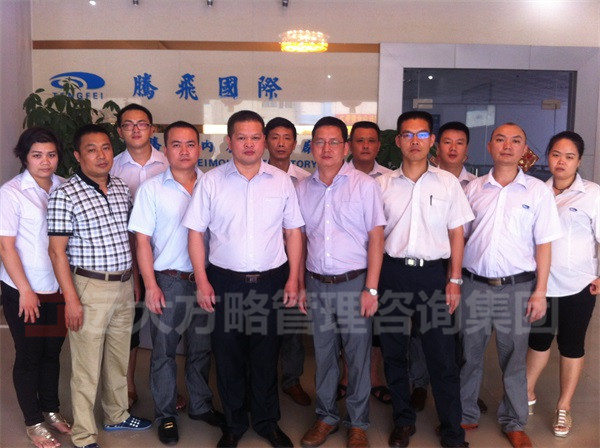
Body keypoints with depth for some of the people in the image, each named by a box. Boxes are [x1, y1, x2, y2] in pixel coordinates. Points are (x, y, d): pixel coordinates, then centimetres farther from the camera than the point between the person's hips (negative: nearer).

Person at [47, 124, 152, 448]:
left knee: (119, 358, 20)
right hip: (89, 288, -6)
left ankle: (117, 415, 39)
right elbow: (57, 251, -12)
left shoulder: (121, 188, 6)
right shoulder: (64, 195, -12)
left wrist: (135, 280, 14)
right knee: (86, 367, 5)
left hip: (124, 285, 6)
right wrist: (71, 299, -15)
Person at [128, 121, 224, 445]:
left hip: (204, 279, 2)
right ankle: (165, 415, 27)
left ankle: (201, 405, 35)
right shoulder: (151, 188, -5)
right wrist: (150, 286, -9)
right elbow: (142, 240, -5)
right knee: (164, 351, 10)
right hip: (168, 281, -2)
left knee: (201, 348, 16)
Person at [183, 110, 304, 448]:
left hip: (271, 280, 1)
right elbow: (196, 233, 0)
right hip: (225, 281, 0)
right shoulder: (211, 181, -1)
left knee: (266, 355, 12)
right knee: (228, 355, 11)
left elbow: (293, 232, 5)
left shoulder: (282, 181, 2)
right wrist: (202, 281, -5)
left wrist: (293, 278, 0)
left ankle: (267, 421, 32)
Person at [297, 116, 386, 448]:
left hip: (353, 283, -3)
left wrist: (371, 289, -11)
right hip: (317, 284, 3)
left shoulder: (364, 185, -5)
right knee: (324, 355, 14)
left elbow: (376, 238, -6)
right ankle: (326, 416, 32)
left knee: (358, 356, 8)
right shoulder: (303, 188, 5)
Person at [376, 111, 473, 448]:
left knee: (442, 356, 2)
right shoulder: (383, 184, 4)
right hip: (393, 273, 2)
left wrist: (454, 280, -2)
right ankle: (404, 421, 30)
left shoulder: (448, 182, 2)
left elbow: (456, 234, 4)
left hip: (433, 273, -1)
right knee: (394, 351, 11)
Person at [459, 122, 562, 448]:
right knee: (469, 355, 11)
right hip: (473, 284, 2)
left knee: (514, 359, 10)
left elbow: (543, 244, 0)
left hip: (517, 287, -1)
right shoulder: (473, 188, 6)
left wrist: (540, 292, -5)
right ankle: (465, 415, 29)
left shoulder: (537, 191, 0)